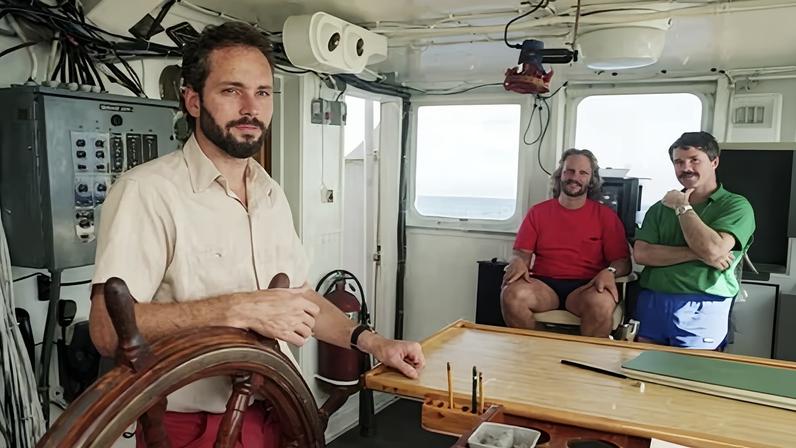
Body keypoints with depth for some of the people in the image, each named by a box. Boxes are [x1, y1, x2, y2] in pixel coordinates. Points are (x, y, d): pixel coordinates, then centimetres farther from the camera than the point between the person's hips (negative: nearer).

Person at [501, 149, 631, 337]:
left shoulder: (606, 216, 10)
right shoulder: (538, 212, 14)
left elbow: (623, 261, 6)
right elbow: (521, 253, 9)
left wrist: (610, 271, -17)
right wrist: (518, 263, -15)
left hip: (586, 287, -1)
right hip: (544, 283, 1)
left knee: (601, 304, -35)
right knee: (512, 295, -29)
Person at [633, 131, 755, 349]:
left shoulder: (736, 205, 2)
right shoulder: (660, 208, 13)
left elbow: (713, 249, -16)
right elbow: (641, 254, -1)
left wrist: (682, 207, -4)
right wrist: (696, 254, -12)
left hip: (700, 309, -3)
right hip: (650, 303, 4)